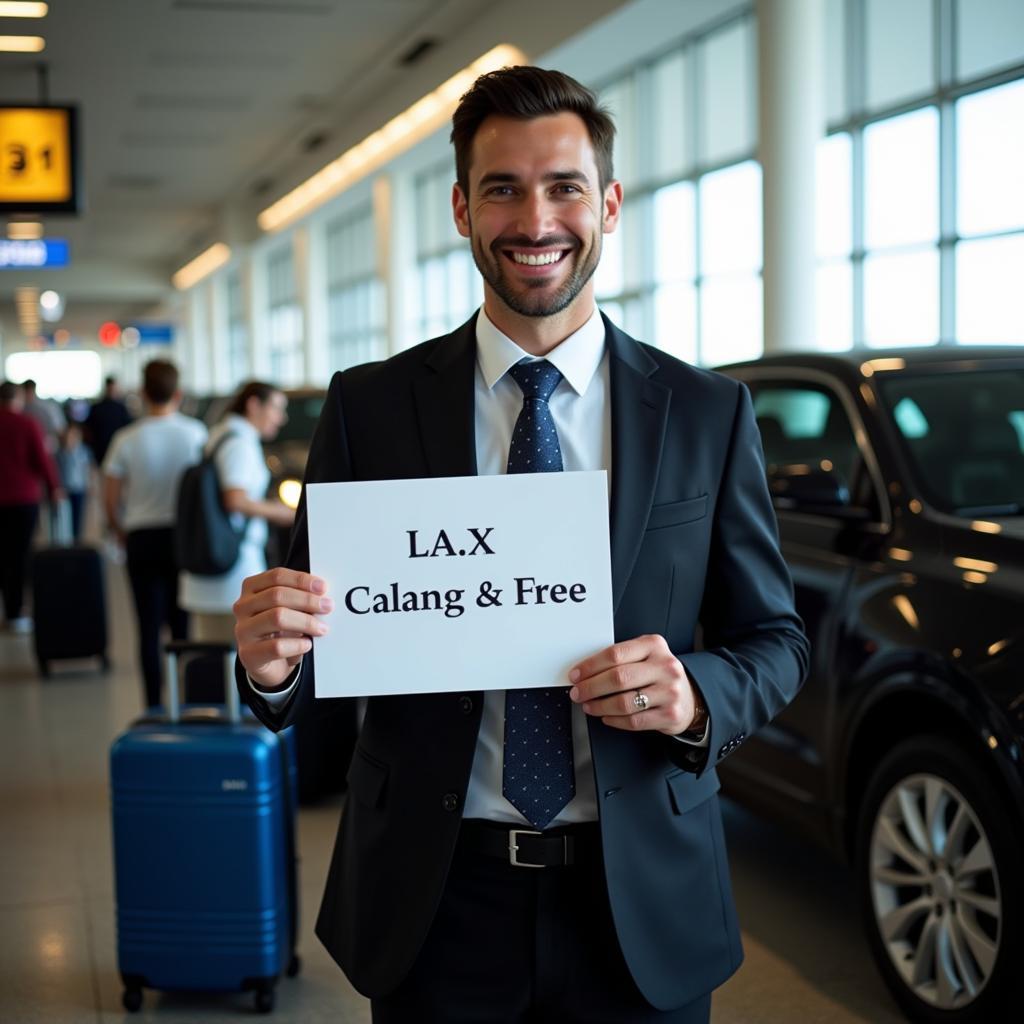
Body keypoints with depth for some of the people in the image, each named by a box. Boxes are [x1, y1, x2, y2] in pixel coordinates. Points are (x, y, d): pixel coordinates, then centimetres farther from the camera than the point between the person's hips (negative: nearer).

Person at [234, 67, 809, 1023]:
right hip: (432, 906, 0)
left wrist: (695, 694, -17)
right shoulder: (369, 407, -1)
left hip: (643, 911, 1)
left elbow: (775, 639, 4)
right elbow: (324, 632, 2)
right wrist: (272, 664, -21)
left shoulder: (708, 413, -1)